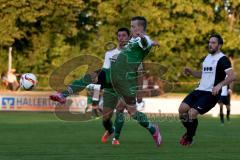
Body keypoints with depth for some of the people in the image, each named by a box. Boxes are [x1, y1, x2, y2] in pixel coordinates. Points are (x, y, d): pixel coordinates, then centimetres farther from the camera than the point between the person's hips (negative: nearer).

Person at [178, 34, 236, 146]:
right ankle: (189, 132, 14)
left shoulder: (222, 59, -8)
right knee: (182, 109, -10)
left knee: (192, 112, -21)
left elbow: (232, 76, -19)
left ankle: (189, 138, 2)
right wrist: (191, 72, 13)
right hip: (200, 90, 8)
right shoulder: (207, 57, 19)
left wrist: (219, 85, -32)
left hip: (211, 94, -8)